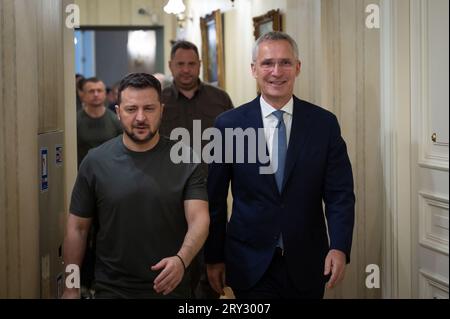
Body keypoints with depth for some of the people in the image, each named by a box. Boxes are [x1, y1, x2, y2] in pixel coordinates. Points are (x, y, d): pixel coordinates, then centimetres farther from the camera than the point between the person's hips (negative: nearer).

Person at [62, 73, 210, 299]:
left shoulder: (184, 161, -5)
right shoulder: (95, 162, -4)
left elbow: (199, 219, -13)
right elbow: (77, 228, 1)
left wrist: (181, 260, -31)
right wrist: (70, 289, -1)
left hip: (170, 287, 1)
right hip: (112, 289, 0)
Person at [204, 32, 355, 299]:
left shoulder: (325, 124, -2)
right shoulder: (229, 125, -3)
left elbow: (340, 194, -2)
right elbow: (215, 199, 1)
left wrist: (339, 247, -16)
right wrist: (213, 257, 2)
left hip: (307, 266, 2)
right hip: (250, 265, -1)